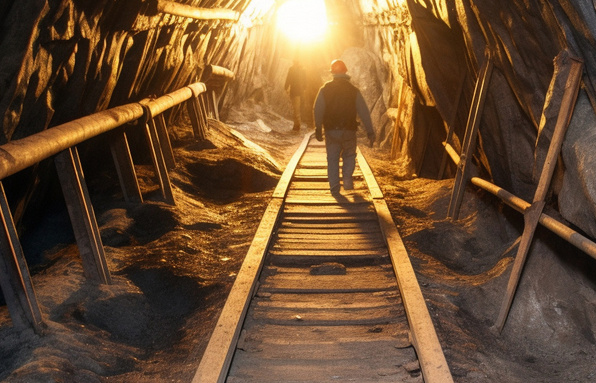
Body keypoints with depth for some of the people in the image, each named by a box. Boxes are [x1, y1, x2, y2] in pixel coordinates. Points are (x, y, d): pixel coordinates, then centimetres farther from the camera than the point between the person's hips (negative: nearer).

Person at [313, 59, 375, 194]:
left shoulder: (324, 90, 1)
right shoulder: (354, 90, 1)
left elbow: (317, 110, -4)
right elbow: (364, 112, -2)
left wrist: (318, 129, 2)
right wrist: (370, 132, 1)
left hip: (331, 131, 0)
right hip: (348, 131, 0)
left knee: (332, 159, 10)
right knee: (349, 156, 19)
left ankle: (334, 187, 6)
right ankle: (347, 180, 2)